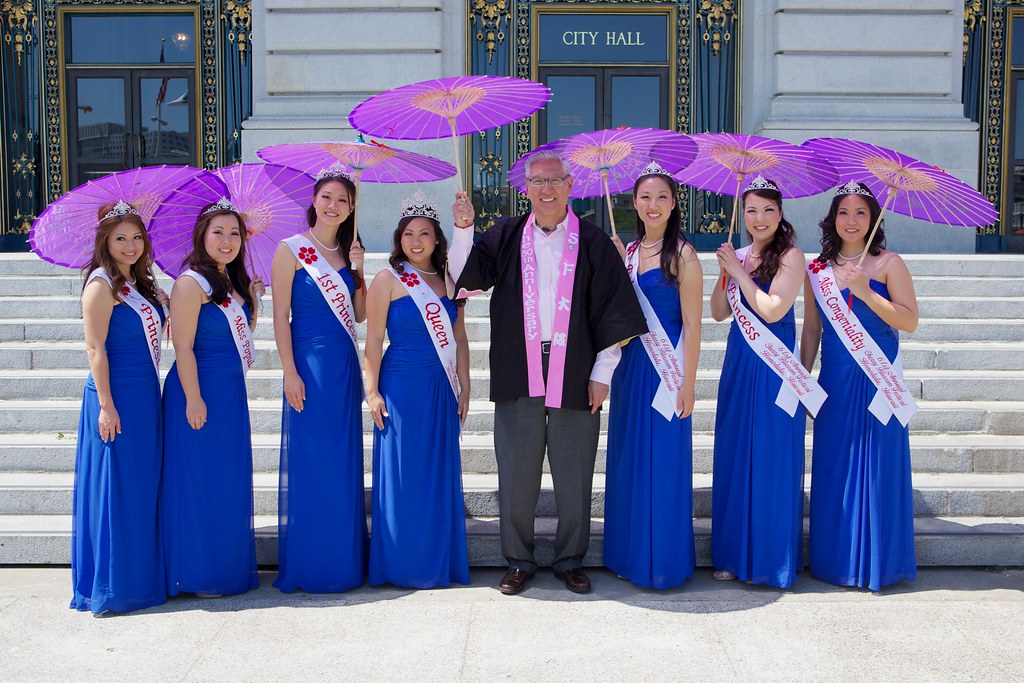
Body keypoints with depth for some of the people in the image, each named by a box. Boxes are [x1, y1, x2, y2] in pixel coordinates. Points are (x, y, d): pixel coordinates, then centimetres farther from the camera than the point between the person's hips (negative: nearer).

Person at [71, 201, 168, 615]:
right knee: (115, 490, -2)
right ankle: (110, 588, 9)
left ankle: (141, 578, 23)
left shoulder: (138, 284, 14)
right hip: (117, 397, -8)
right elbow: (95, 348, -15)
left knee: (144, 490, 13)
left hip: (145, 395, 8)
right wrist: (106, 405, -18)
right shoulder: (102, 284, -10)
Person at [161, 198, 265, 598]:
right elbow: (183, 346, -16)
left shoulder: (233, 283, 14)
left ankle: (228, 567, 23)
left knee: (231, 482, 13)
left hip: (231, 392, 9)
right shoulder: (192, 282, -11)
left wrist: (253, 302, 8)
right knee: (202, 483, -2)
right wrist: (193, 398, -21)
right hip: (201, 390, -9)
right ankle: (199, 575, 9)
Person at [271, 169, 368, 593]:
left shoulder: (348, 252, 12)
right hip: (310, 364, -5)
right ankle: (307, 566, 10)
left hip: (346, 366, 6)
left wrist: (357, 271, -4)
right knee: (310, 463, -1)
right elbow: (280, 316, -7)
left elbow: (360, 315, 7)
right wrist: (290, 373, -13)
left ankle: (342, 560, 20)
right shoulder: (292, 250, -3)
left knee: (345, 463, 9)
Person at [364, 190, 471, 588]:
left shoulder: (447, 279, 10)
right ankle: (403, 565, 13)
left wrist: (463, 387, 8)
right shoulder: (388, 279, -3)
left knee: (442, 475, 9)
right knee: (404, 476, 1)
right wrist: (373, 391, -10)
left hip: (442, 390, 5)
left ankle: (441, 562, 20)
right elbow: (374, 339, -5)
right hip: (402, 387, -5)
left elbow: (459, 338, 12)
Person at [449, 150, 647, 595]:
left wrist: (603, 372, -2)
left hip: (574, 378, -1)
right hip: (518, 375, 1)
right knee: (517, 475, 6)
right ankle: (518, 561, 21)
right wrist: (463, 229, -15)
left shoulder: (592, 242, 4)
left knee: (574, 478, 6)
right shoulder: (506, 237, 8)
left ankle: (570, 561, 22)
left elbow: (613, 311, 3)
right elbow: (466, 277, -2)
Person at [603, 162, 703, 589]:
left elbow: (691, 324, -11)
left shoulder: (682, 254, -8)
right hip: (629, 365, 7)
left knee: (662, 465, 0)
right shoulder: (627, 252, 11)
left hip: (666, 369, -6)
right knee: (628, 463, 12)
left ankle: (664, 561, 13)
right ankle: (630, 555, 24)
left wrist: (687, 384, -14)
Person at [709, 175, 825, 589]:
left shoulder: (791, 256, -7)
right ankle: (734, 554, 20)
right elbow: (719, 313, 8)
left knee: (770, 461, -1)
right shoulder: (739, 256, 12)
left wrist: (738, 271, -12)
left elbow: (773, 310, -18)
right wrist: (725, 272, -5)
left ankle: (771, 558, 12)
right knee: (734, 458, 9)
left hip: (773, 367, -6)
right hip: (738, 363, 6)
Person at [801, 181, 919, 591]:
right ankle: (836, 561, 16)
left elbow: (910, 321, -9)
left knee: (877, 469, 1)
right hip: (835, 383, 3)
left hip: (879, 381, -3)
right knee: (834, 470, 5)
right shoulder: (817, 271, 8)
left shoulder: (889, 264, -1)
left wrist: (866, 292, -17)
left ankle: (878, 564, 13)